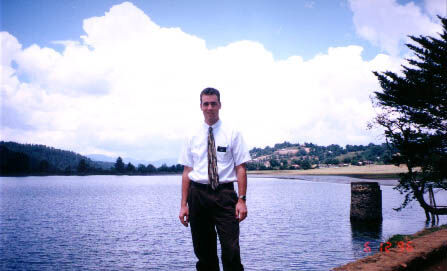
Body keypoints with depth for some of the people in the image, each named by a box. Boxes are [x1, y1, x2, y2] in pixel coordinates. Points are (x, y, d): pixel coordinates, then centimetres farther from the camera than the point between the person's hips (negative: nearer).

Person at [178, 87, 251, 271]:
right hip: (198, 193, 3)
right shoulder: (193, 137, 10)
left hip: (224, 194, -2)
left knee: (231, 250, -9)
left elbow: (241, 168, -1)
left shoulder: (232, 134, 4)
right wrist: (184, 204, 2)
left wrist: (242, 199, -11)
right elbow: (186, 171, 8)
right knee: (203, 251, 9)